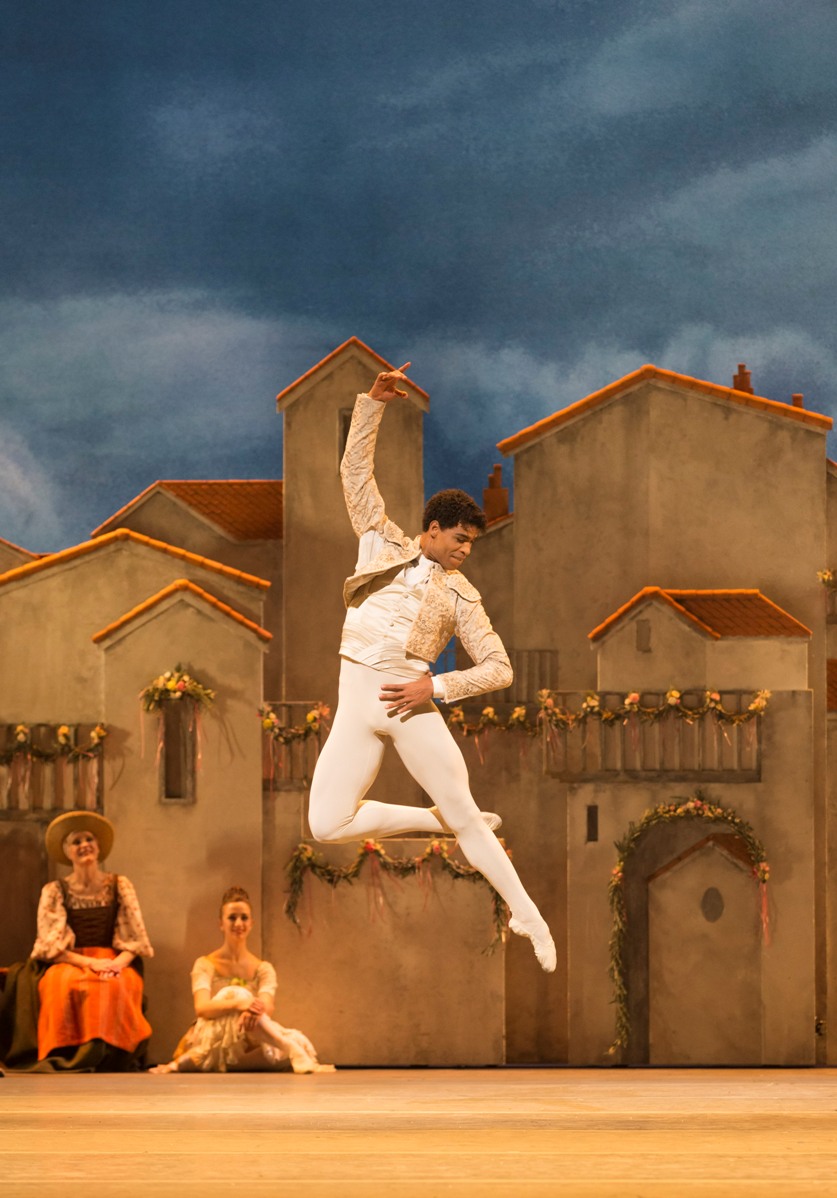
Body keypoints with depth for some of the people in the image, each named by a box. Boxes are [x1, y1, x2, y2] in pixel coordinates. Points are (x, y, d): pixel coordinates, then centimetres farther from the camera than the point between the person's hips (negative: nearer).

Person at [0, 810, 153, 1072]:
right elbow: (51, 943, -1)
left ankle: (109, 1058, -35)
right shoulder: (54, 891, 7)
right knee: (67, 985, -38)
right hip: (67, 963, -1)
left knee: (116, 986, -37)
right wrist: (88, 962, -17)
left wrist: (120, 962, -16)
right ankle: (69, 1056, -35)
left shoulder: (119, 886, 12)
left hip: (114, 962, 1)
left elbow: (134, 936, 6)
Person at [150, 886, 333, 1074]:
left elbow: (268, 1007, -9)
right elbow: (201, 1007, -14)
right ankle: (297, 1054, -45)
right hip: (211, 1043, -3)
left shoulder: (263, 969, 12)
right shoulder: (206, 965, 4)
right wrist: (238, 1003, -35)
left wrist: (257, 1010, -37)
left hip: (247, 1048, 3)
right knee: (237, 994, -31)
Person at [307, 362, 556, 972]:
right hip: (357, 698, 2)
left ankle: (528, 917, 5)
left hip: (413, 702, -2)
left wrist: (438, 688, -6)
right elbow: (356, 470, 16)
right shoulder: (384, 543, 16)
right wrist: (373, 403, 7)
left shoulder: (460, 594, 11)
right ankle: (438, 821, 11)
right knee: (327, 824, -9)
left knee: (466, 814, -6)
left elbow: (499, 668, 7)